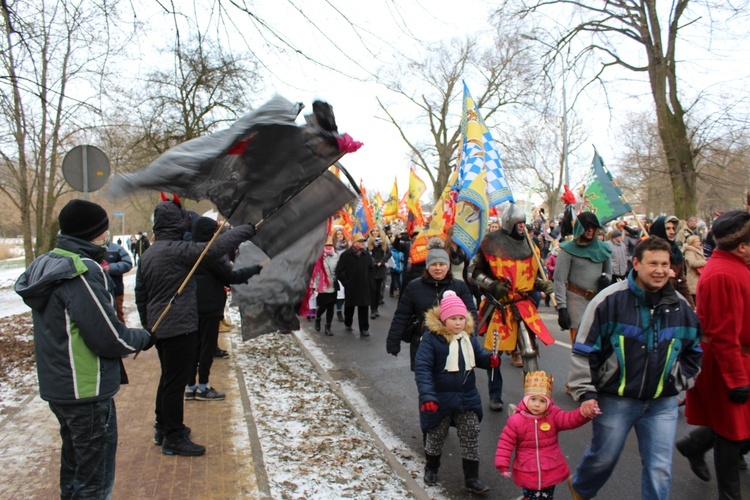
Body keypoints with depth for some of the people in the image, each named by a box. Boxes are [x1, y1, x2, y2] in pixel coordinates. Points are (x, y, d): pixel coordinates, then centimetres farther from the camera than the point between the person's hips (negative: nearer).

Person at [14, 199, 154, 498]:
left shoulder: (47, 264, 6)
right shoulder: (82, 272, -23)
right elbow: (111, 339, -24)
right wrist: (144, 338, -5)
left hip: (57, 386, 10)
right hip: (87, 392, -9)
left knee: (74, 464, 25)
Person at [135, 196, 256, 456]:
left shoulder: (147, 255, 11)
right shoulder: (177, 250, -19)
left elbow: (140, 294, 18)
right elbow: (215, 247, -27)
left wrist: (147, 324, 27)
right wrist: (248, 229, -18)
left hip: (158, 327, 10)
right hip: (179, 328, -10)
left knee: (168, 378, 21)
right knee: (176, 382, -1)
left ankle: (163, 428, 33)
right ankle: (173, 438, 7)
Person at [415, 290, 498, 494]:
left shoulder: (469, 336, -2)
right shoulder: (431, 338, -20)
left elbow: (478, 354, 15)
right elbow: (422, 368, -22)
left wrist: (490, 358, -9)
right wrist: (427, 396, -31)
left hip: (467, 398, 4)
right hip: (440, 399, -4)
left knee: (471, 436, 8)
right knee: (436, 436, 16)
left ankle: (471, 478, 24)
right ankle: (431, 469, 42)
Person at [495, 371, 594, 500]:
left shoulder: (553, 415, -7)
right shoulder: (516, 420, -13)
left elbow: (570, 419, -21)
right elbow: (506, 443, -9)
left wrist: (584, 412, -41)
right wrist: (503, 465, -11)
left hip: (551, 472, 2)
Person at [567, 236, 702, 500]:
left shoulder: (680, 306, 1)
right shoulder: (610, 300, -13)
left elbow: (693, 350, 19)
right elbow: (584, 351, -9)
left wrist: (680, 381, 7)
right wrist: (585, 393, -12)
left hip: (663, 404, 3)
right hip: (614, 400, -3)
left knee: (660, 470, 6)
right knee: (603, 458, 14)